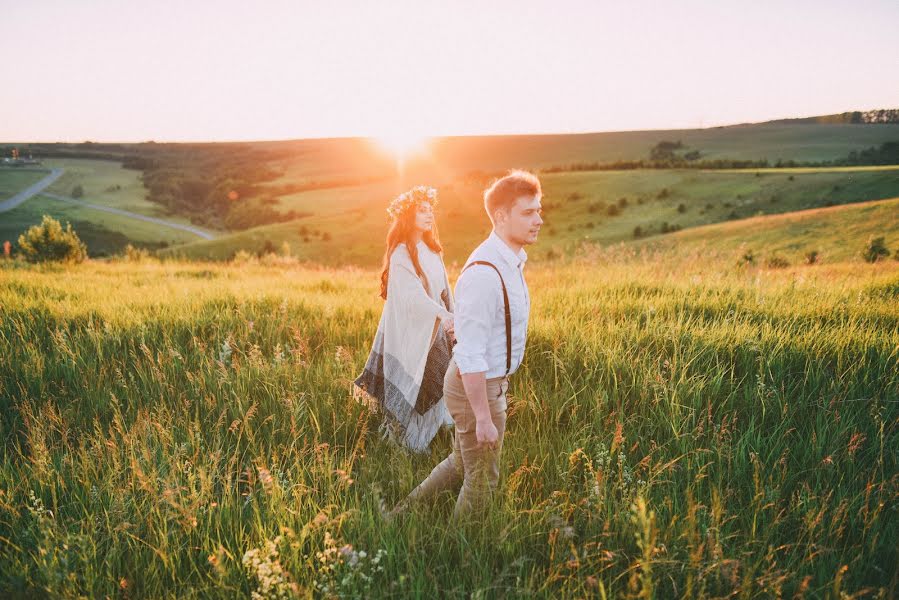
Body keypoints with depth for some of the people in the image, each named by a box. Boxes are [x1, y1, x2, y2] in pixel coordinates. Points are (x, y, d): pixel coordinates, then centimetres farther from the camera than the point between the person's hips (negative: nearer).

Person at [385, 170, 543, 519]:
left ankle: (400, 515, 40)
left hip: (490, 381, 9)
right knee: (482, 479, 11)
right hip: (477, 388, -9)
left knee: (461, 464, 25)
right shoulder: (484, 274, -28)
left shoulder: (511, 261, 4)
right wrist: (483, 417, -25)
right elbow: (470, 356, -28)